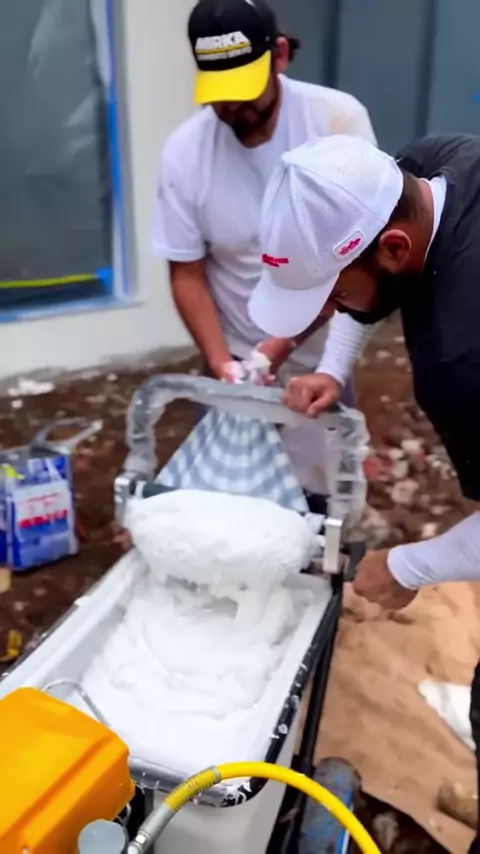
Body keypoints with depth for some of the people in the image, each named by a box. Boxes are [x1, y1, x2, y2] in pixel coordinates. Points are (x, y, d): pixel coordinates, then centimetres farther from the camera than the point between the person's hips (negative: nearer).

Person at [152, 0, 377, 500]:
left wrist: (333, 366, -26)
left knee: (322, 489, 10)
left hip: (319, 359, -1)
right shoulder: (184, 151, -11)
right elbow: (187, 275, -5)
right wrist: (221, 362, -18)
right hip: (235, 361, 1)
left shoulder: (339, 119, -15)